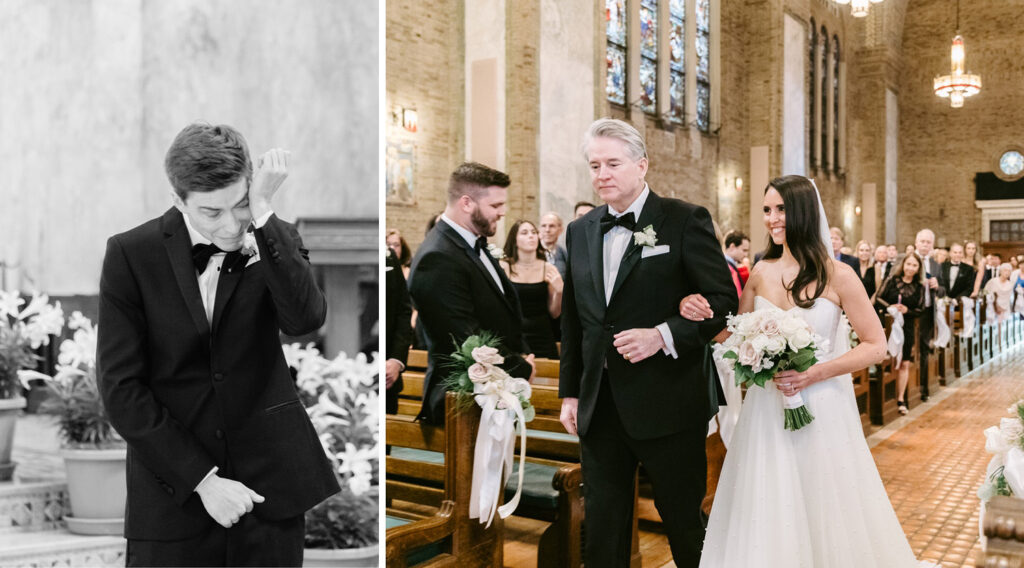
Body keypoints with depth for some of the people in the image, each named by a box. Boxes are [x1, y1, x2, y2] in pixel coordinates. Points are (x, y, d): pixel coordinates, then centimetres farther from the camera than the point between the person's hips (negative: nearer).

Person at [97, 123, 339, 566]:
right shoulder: (131, 254, -7)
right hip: (173, 490, -1)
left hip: (268, 483, 1)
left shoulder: (275, 240, -2)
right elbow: (121, 388, -8)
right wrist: (202, 479, -12)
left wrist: (261, 214, -23)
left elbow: (306, 319, -21)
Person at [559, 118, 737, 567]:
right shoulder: (580, 232, 10)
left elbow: (723, 299, -8)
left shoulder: (685, 220, -5)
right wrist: (569, 392, 13)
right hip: (599, 408, 5)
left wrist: (663, 334, -20)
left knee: (684, 522, 11)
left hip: (666, 404, -4)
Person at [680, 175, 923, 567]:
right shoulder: (761, 273, 3)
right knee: (766, 514, 11)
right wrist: (702, 317, -11)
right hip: (766, 409, 3)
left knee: (826, 513, 9)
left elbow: (876, 346, -6)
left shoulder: (837, 275, -8)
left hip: (822, 408, -3)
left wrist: (815, 374, -18)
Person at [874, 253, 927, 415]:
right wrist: (889, 307, -18)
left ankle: (900, 399, 12)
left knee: (904, 364, 5)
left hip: (907, 328, 2)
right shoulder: (892, 280, -1)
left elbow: (921, 310, 4)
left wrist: (907, 310, -14)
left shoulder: (920, 287, 4)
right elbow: (878, 298, -1)